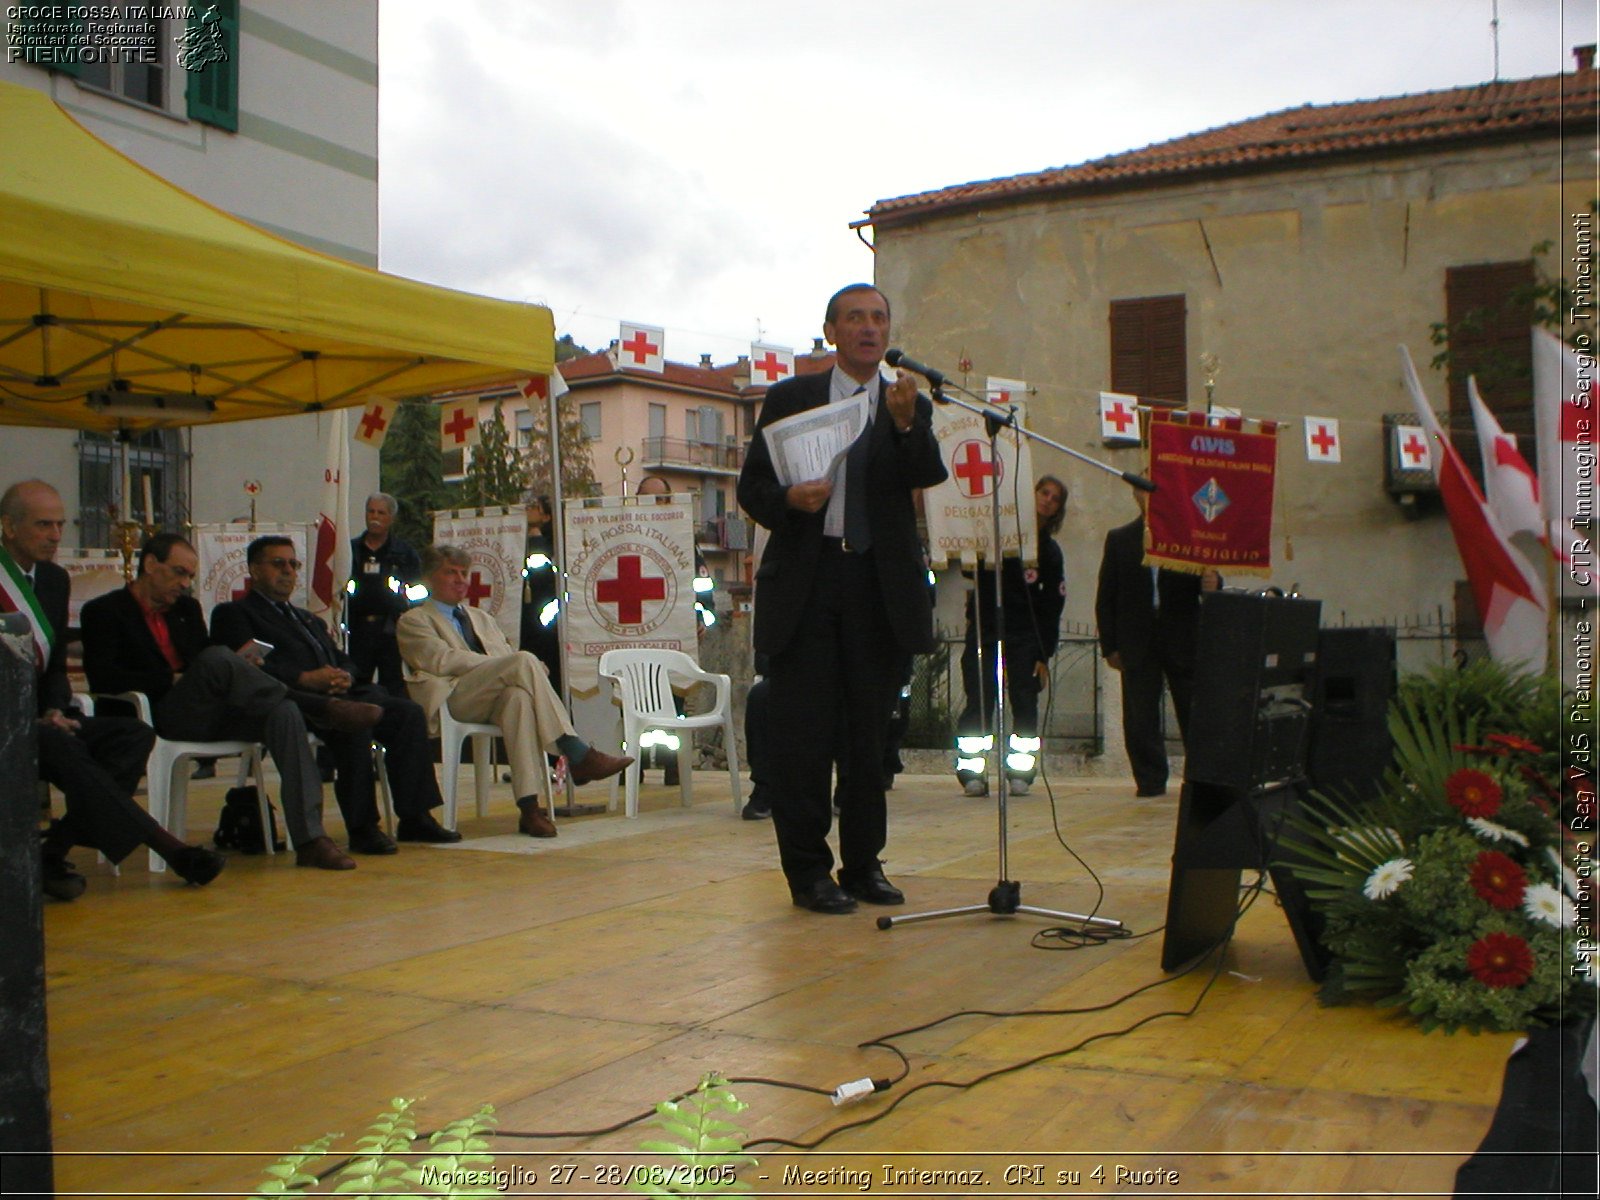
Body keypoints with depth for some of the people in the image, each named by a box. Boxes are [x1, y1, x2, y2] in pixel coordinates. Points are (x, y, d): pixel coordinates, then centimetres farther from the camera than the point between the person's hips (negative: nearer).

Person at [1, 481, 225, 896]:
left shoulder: (55, 579, 14)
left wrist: (54, 710, -4)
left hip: (36, 721, 7)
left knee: (134, 734, -17)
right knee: (61, 746, -34)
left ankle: (54, 850, -23)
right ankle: (167, 847, -32)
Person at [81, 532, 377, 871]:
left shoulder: (187, 608, 24)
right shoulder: (104, 611, 6)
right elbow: (102, 677, -8)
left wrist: (236, 668, -2)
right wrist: (171, 681, -13)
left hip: (212, 715, 6)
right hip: (161, 716, -6)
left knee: (284, 713, -25)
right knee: (217, 657, -34)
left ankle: (309, 839, -32)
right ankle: (324, 708, -21)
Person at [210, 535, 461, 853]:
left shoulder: (309, 619, 36)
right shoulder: (233, 614, 12)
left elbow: (344, 660, 26)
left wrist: (345, 676, 0)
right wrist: (305, 678, -17)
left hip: (338, 695, 7)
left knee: (409, 712, -15)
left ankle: (414, 817, -15)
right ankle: (362, 828, -30)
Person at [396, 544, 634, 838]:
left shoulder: (481, 618, 35)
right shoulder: (414, 621, 16)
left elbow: (508, 657, 23)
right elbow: (441, 660, -3)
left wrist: (531, 671, -3)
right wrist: (500, 665, -11)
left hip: (495, 700, 4)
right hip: (455, 699, -4)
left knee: (518, 696, -37)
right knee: (524, 660, -30)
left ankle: (529, 806, -47)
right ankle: (578, 755, -33)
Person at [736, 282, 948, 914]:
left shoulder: (911, 406, 12)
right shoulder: (789, 399, 9)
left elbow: (929, 475, -7)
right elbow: (751, 486, 6)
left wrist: (905, 424, -26)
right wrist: (788, 499, -15)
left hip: (880, 584, 2)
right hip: (804, 579, -1)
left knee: (871, 731, 7)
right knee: (802, 730, -2)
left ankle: (864, 863, 18)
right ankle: (808, 870, 7)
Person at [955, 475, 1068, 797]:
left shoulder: (1049, 551, 10)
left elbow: (1051, 608, 7)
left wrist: (1044, 655, 0)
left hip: (1025, 635, 2)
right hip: (983, 629, -1)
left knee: (1025, 704, -2)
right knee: (979, 702, -8)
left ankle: (1020, 773, 4)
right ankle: (971, 772, -5)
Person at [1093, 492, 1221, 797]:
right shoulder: (1119, 539, 9)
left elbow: (1206, 578, 5)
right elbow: (1105, 597, 8)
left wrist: (1211, 583, -21)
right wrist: (1110, 646, 2)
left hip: (1182, 640, -1)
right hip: (1138, 642, 1)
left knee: (1194, 714, 1)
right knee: (1140, 718, 0)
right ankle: (1150, 781, 9)